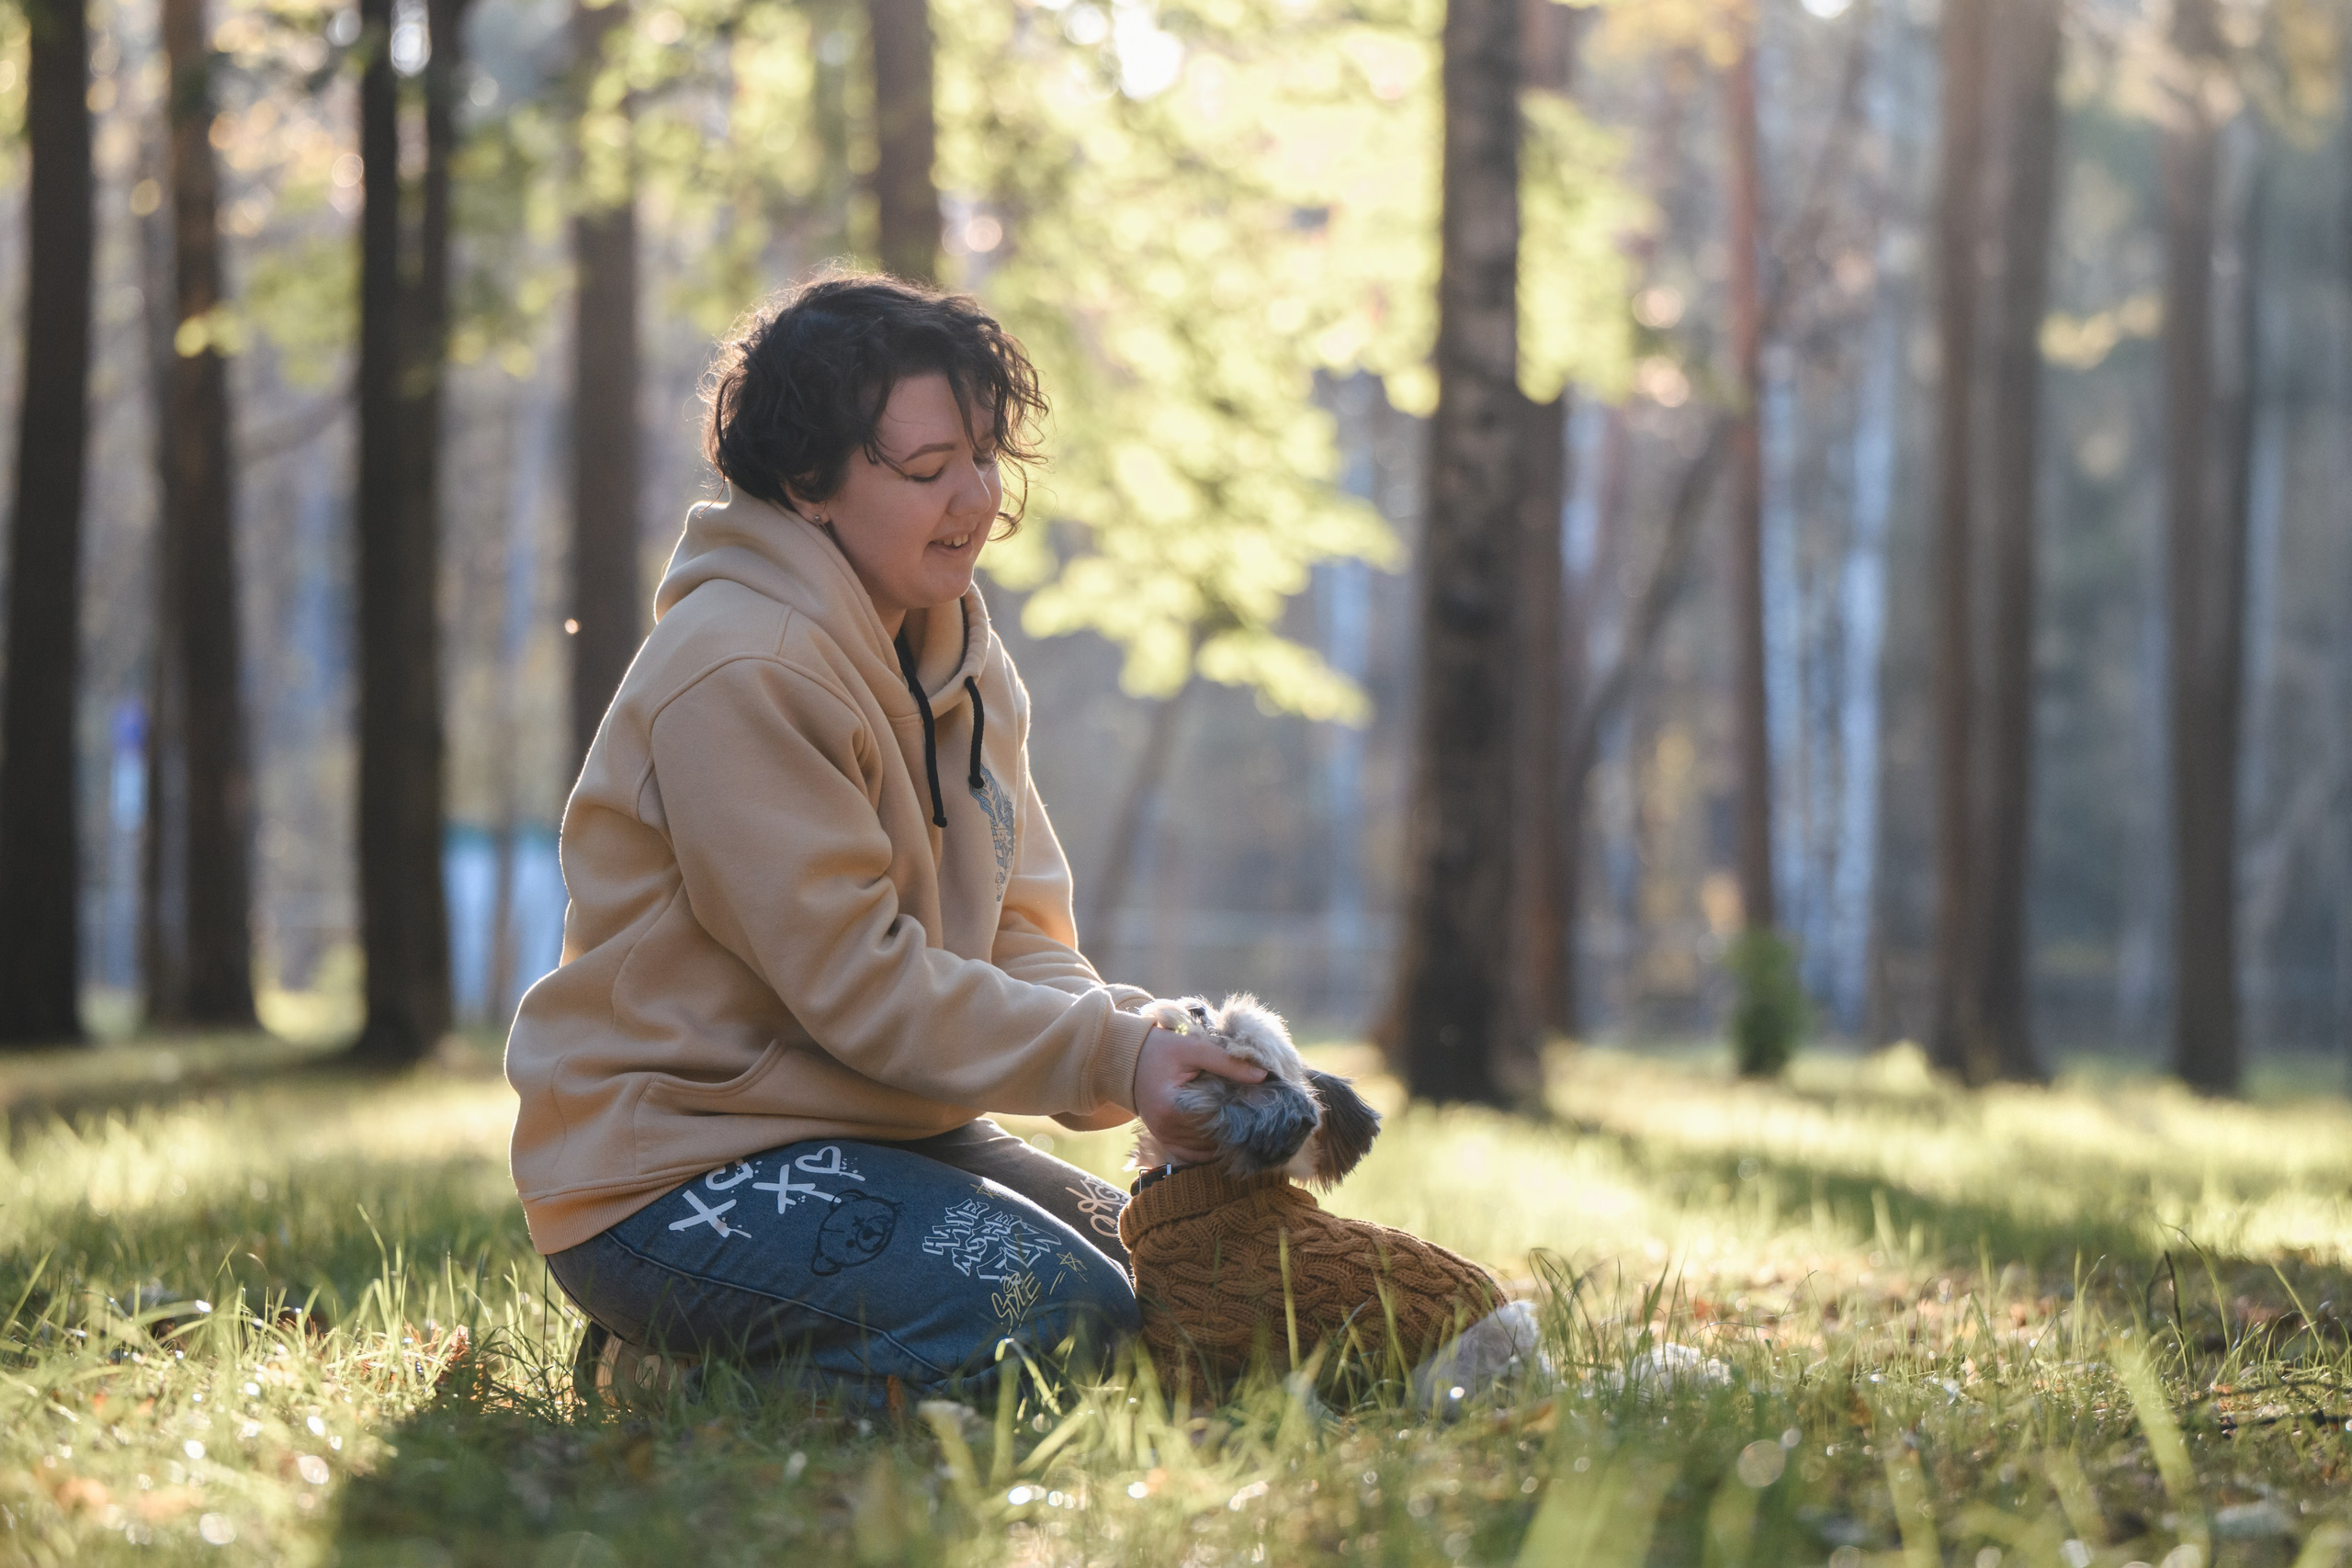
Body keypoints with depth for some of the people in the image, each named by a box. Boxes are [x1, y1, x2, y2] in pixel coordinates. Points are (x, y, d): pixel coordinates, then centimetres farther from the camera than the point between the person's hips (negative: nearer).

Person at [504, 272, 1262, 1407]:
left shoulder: (961, 662, 11)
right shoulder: (739, 674, -19)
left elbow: (1018, 938, 6)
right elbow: (855, 981, -22)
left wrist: (1134, 1034, -15)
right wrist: (1115, 1062, -26)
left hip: (879, 1135, 10)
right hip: (672, 1175, -10)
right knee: (1058, 1313, -23)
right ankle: (683, 1360, -5)